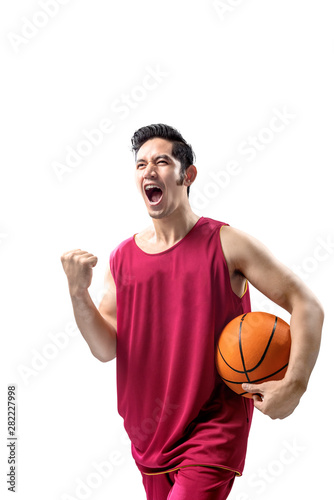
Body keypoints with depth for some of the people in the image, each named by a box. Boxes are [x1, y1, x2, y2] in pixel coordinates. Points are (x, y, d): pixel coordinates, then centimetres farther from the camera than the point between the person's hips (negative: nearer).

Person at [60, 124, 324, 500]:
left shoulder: (226, 244, -10)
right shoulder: (121, 258, 2)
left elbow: (306, 305, -8)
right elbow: (106, 349, -1)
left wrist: (293, 384, -19)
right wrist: (78, 292, -16)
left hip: (214, 430, -4)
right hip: (148, 432, 5)